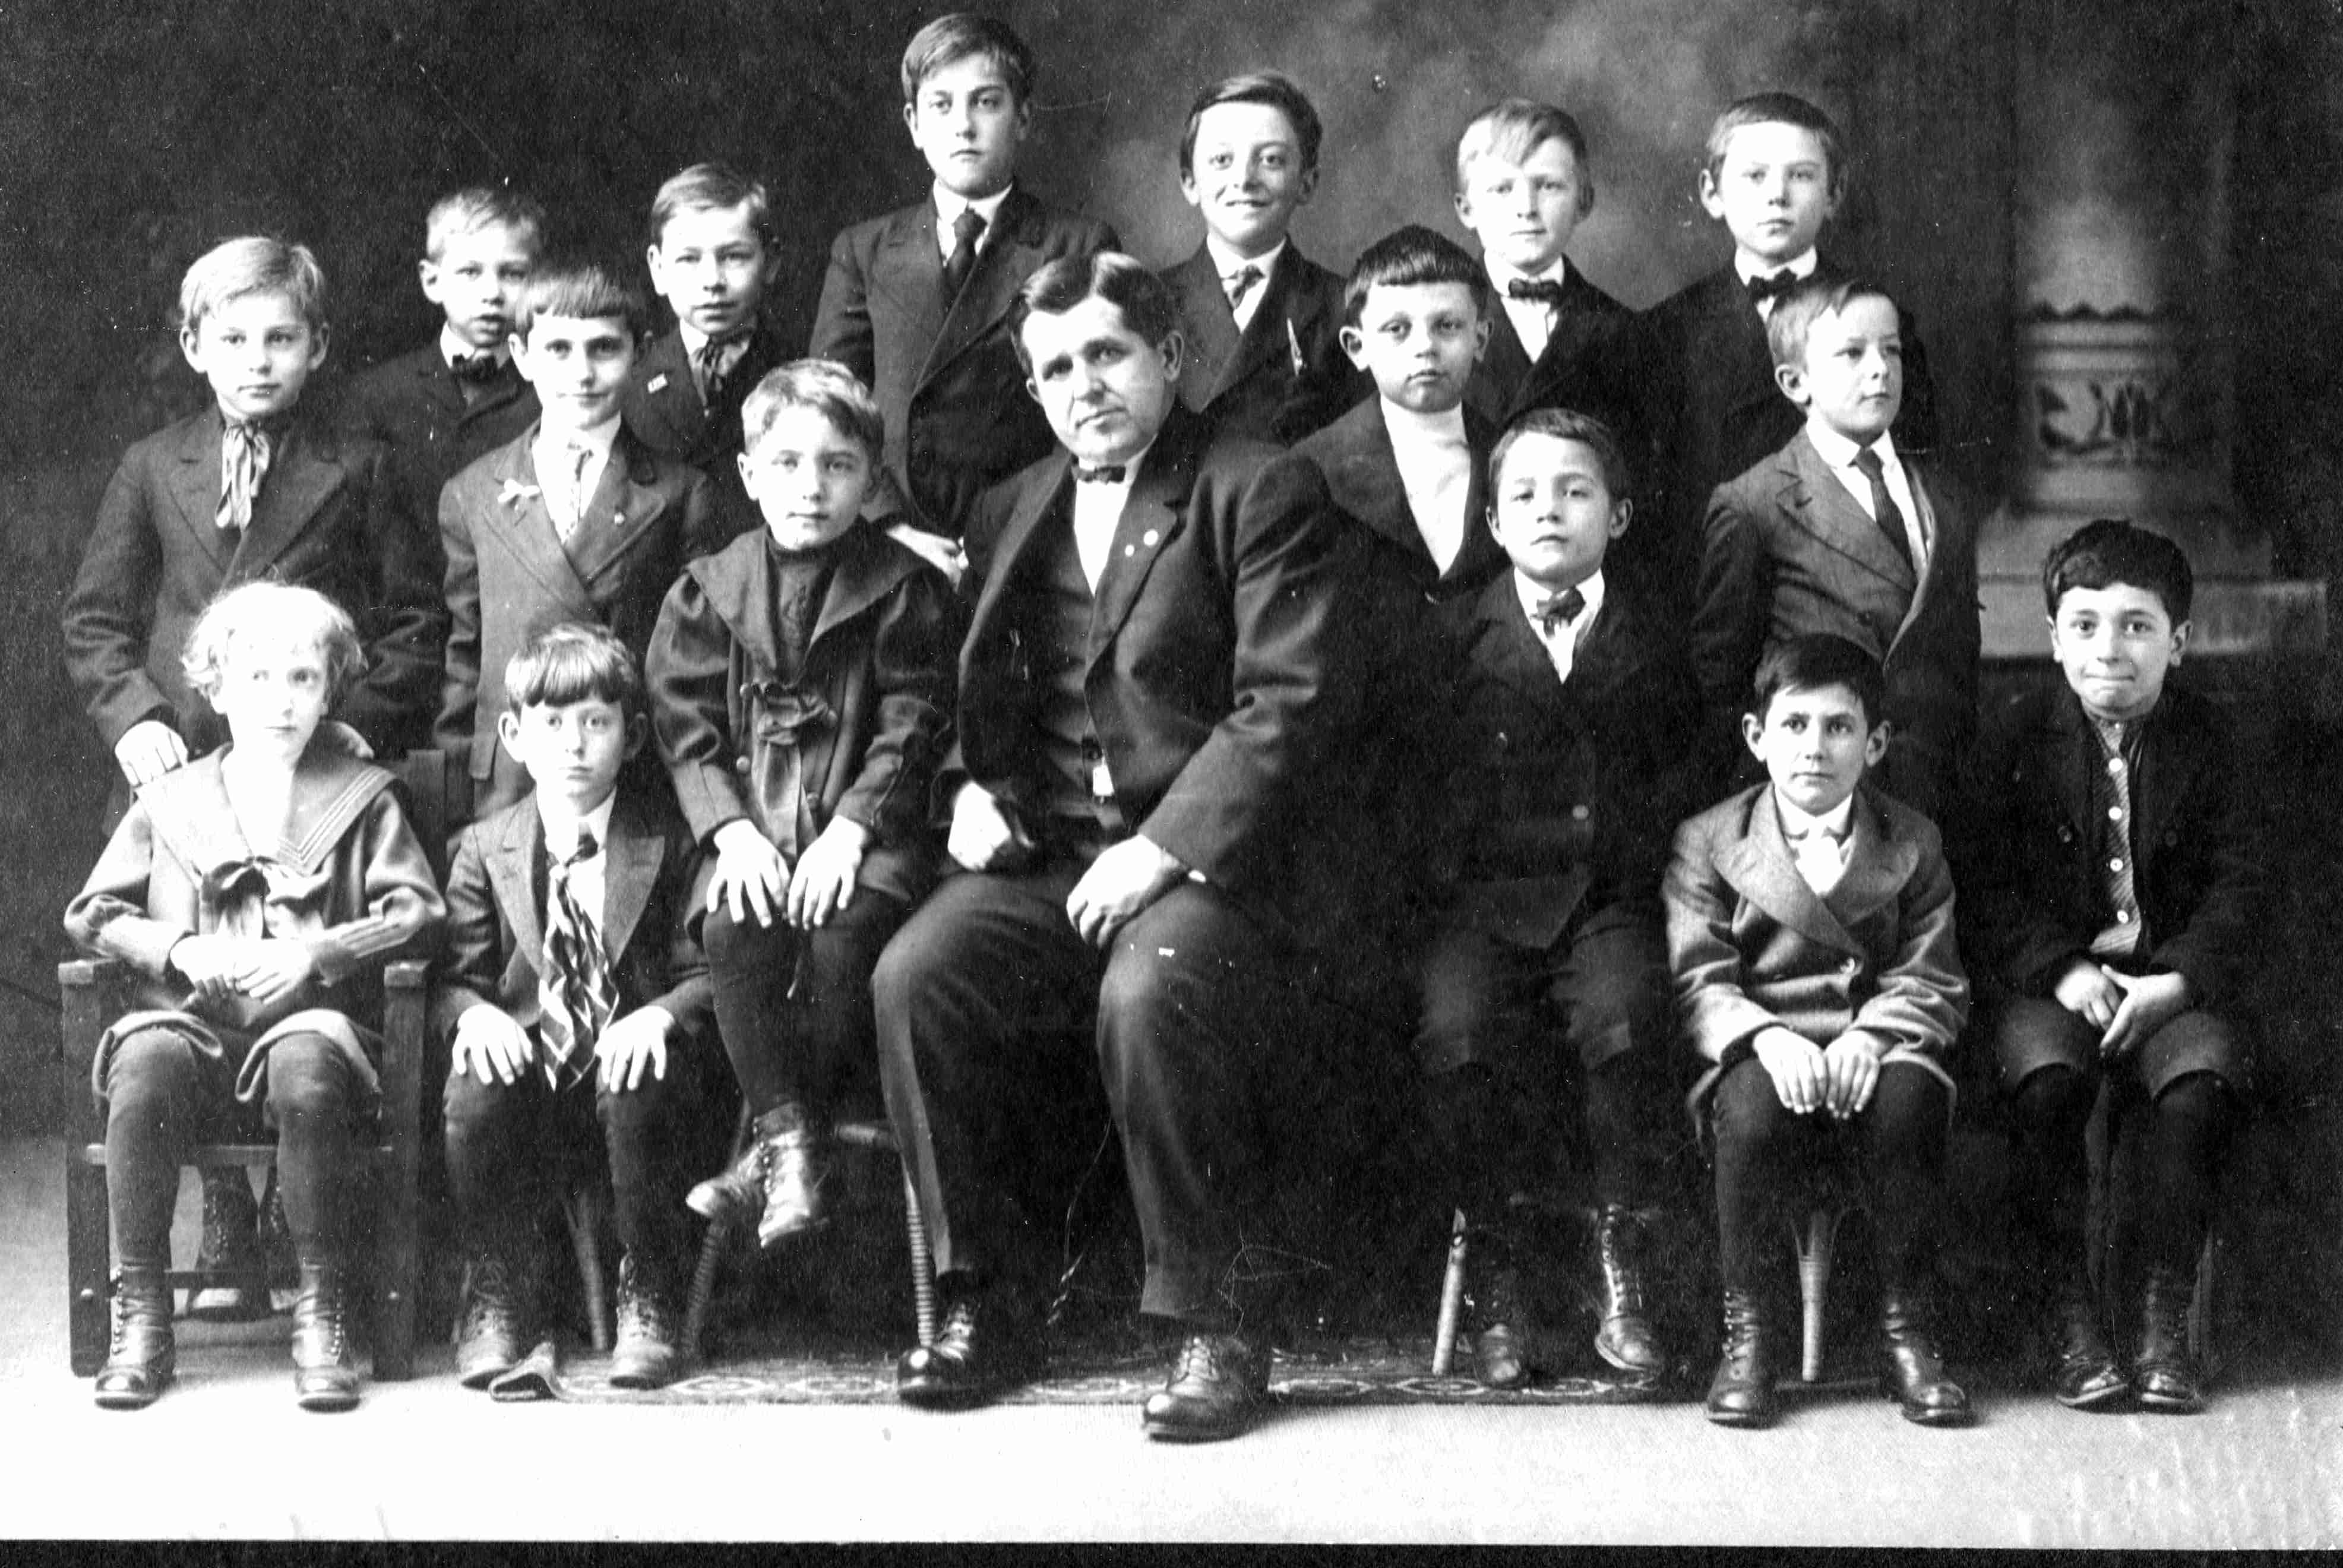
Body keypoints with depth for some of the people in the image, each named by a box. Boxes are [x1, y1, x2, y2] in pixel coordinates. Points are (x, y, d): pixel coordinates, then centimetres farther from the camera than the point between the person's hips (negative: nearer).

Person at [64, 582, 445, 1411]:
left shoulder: (362, 797, 16)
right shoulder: (168, 799, 20)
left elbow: (418, 912, 4)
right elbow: (90, 914, 13)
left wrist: (317, 951, -12)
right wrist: (181, 952, -5)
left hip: (311, 1017, -1)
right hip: (191, 1022, 1)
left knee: (306, 1068, -38)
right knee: (144, 1062, -34)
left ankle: (322, 1314, -27)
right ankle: (141, 1318, -25)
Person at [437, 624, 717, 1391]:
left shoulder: (671, 840, 6)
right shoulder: (484, 848, 12)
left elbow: (708, 971, -2)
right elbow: (454, 975, 5)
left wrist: (662, 1015, -23)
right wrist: (472, 1014, -20)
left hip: (631, 1055, -1)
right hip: (528, 1063, 2)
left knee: (637, 1090, -35)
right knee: (473, 1095, -31)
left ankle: (651, 1300, -15)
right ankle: (498, 1294, -9)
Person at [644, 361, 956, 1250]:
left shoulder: (906, 591, 3)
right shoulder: (708, 591, 9)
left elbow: (911, 731, -3)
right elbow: (685, 730, 4)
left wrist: (849, 829, -15)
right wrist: (732, 832, -11)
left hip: (863, 829, -2)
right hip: (751, 831, 2)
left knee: (846, 934, -30)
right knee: (735, 932, -28)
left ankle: (775, 1155, -16)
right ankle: (788, 1141, -24)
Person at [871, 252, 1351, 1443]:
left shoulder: (1261, 494, 0)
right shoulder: (1011, 516, 20)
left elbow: (1291, 705, -9)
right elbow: (980, 702, 29)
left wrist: (1164, 848, -18)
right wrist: (970, 788, 5)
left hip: (1207, 856, -5)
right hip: (1041, 854, 5)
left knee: (1150, 993, -36)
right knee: (914, 977, -24)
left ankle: (1215, 1324, -18)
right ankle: (990, 1304, -9)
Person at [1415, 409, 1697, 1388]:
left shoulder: (1651, 645, 13)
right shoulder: (1458, 637, 9)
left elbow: (1684, 779, 18)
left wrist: (1637, 860, 2)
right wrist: (1453, 874, -3)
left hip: (1608, 902, 0)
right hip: (1487, 901, 0)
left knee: (1624, 1015, -31)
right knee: (1457, 1030, -29)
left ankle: (1619, 1268, -14)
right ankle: (1495, 1274, -12)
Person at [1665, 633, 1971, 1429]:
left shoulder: (1912, 844, 11)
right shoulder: (1707, 842, 8)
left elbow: (1933, 982, 4)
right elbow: (1699, 983, -2)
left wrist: (1872, 1034, -17)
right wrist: (1766, 1037, -22)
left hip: (1876, 1055, 1)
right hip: (1762, 1056, -1)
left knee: (1911, 1093, -33)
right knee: (1754, 1102, -35)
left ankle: (1906, 1328, -17)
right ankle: (1746, 1328, -16)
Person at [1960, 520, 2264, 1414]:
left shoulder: (2206, 741, 6)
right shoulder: (2015, 737, 4)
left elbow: (2239, 888, 1)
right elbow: (1984, 888, -1)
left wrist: (2178, 982, -16)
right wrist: (2061, 972, -16)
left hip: (2169, 981, 1)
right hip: (2046, 980, -1)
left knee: (2204, 1077, -30)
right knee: (2046, 1076, -32)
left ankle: (2164, 1322, -20)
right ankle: (2068, 1323, -22)